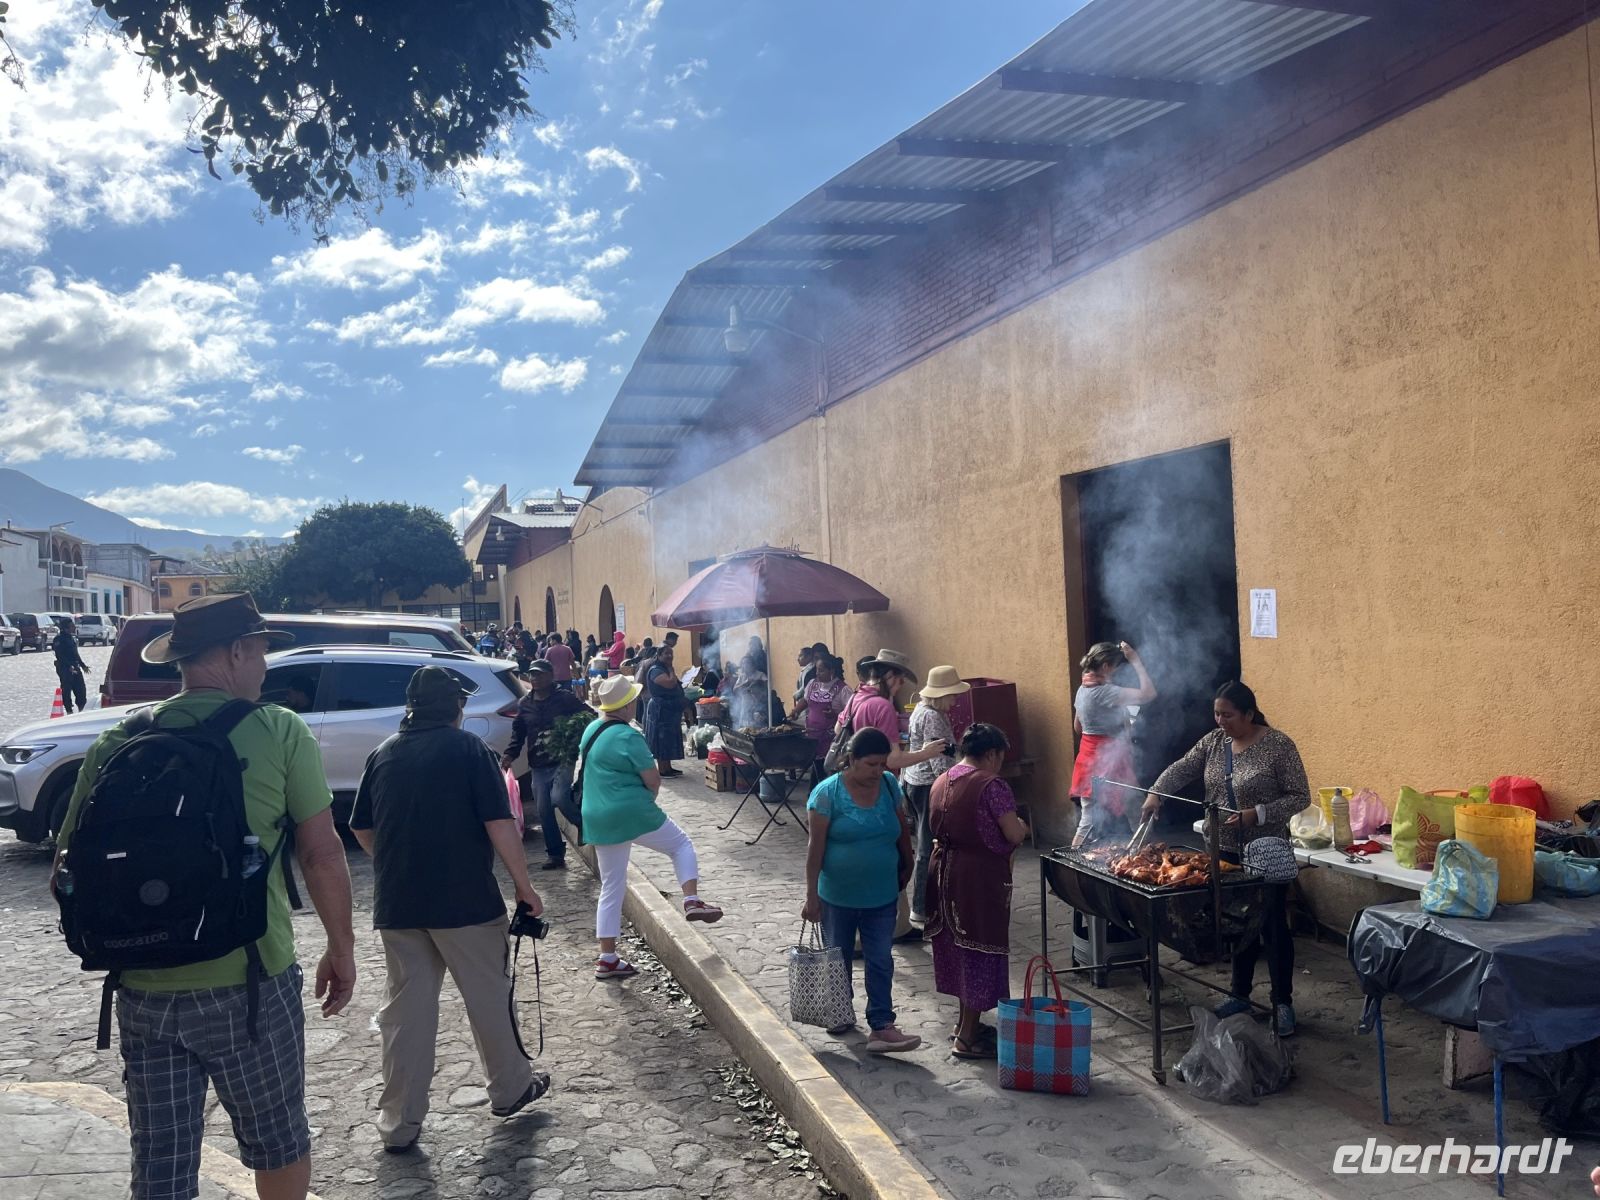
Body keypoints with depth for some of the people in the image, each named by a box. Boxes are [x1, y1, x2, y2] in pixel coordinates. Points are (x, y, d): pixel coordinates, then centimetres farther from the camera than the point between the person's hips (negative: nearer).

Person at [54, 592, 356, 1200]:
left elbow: (67, 872, 7)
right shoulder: (278, 730, -9)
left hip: (142, 991, 3)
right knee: (277, 1140, 19)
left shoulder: (116, 744, 2)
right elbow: (322, 854, -9)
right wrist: (342, 946, 4)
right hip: (247, 985, -3)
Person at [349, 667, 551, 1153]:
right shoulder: (467, 747, -8)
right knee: (489, 997, 13)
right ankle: (509, 1088, 28)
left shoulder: (384, 753, 7)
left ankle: (399, 1122, 15)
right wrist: (523, 885, -6)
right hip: (465, 900, -4)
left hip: (397, 906, 4)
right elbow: (499, 824, -14)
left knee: (406, 1008, 11)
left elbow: (361, 829, 13)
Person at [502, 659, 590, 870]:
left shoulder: (565, 699, -3)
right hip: (538, 766, 5)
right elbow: (518, 733, 16)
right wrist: (510, 755, 1)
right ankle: (555, 854, 15)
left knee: (559, 798, -25)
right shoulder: (524, 704, 10)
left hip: (562, 760, -5)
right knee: (543, 810, 3)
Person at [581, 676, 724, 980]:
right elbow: (653, 780, -16)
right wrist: (646, 800, 6)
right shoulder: (628, 736, -17)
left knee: (611, 889, 14)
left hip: (599, 821, 8)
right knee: (681, 844, 16)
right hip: (633, 814, -7)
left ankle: (607, 960, 17)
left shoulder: (591, 731, 10)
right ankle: (692, 901, -2)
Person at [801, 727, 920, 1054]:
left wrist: (907, 867, 16)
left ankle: (881, 1027, 4)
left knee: (880, 961, 2)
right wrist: (811, 897, -15)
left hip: (882, 895, 3)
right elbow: (815, 846, -15)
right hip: (838, 895, -3)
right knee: (839, 957, 16)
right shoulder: (828, 792, -17)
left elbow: (902, 829, 10)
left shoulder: (889, 785, -4)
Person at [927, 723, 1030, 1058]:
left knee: (958, 945, 18)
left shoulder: (942, 781, 8)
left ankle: (966, 1023, 31)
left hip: (946, 870, 8)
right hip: (981, 876, -8)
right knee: (981, 949, 2)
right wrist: (1022, 827, 2)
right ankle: (967, 1038, 7)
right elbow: (1013, 835, -18)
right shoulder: (990, 784, -16)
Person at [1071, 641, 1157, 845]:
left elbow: (1078, 727, 21)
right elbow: (1148, 694, -25)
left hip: (1089, 757, 10)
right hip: (1105, 761, -10)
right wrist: (1135, 660, -17)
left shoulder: (1083, 690, 9)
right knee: (1091, 824, -6)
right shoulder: (1104, 692, -20)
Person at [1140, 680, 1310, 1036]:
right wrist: (1155, 793, -12)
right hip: (1227, 849, 5)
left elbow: (1300, 797, -13)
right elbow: (1180, 769, 6)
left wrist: (1257, 814, -24)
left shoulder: (1278, 746, -14)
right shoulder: (1213, 741, 2)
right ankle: (1240, 994, 25)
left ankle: (1283, 1003, 13)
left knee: (1273, 925, 1)